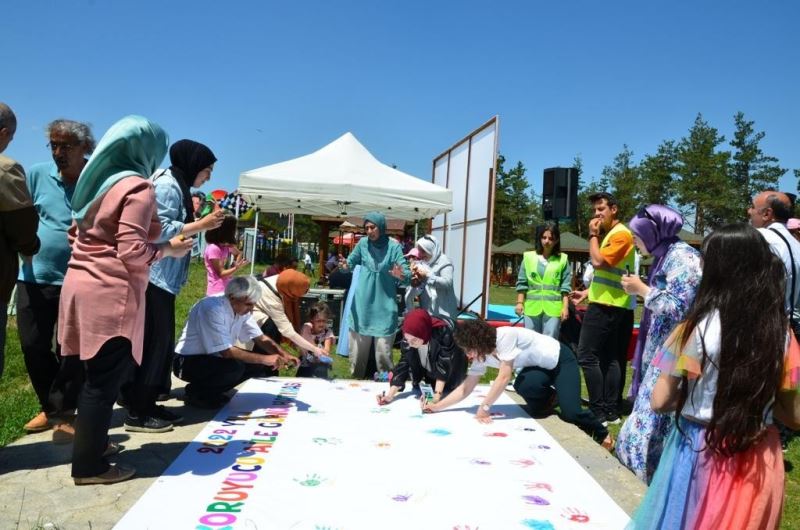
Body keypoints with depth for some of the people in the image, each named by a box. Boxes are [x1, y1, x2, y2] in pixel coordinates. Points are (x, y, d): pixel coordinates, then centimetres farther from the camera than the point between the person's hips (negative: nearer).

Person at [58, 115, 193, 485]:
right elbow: (132, 252, -17)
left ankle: (90, 443, 31)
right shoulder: (138, 187, -11)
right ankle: (89, 465, 10)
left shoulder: (97, 180, 16)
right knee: (105, 380, 0)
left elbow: (77, 233, 21)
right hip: (111, 293, -9)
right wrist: (169, 249, -3)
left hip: (81, 284, 9)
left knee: (96, 375, 18)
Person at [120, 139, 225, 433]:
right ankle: (137, 413, 4)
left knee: (161, 342, 13)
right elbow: (160, 231, -22)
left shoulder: (177, 186, 17)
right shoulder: (167, 185, -12)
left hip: (164, 278, 10)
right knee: (152, 342, -5)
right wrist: (202, 225, -19)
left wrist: (204, 222, 9)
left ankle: (147, 404, 21)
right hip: (154, 277, -10)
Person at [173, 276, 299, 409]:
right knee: (234, 367, -32)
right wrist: (265, 359, -30)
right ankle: (195, 392, -6)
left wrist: (283, 356, -16)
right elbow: (226, 352, -31)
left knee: (262, 365, -4)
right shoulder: (212, 309, -28)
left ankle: (211, 391, 7)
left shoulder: (241, 308, -4)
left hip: (213, 357, 8)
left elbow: (261, 339, 1)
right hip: (188, 362, -8)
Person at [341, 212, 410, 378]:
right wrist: (345, 265, -7)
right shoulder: (363, 243, 1)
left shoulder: (394, 246, -7)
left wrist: (401, 276, -33)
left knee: (383, 350, -2)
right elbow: (351, 261, 16)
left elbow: (407, 273, -10)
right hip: (363, 304, 3)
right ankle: (357, 379, 26)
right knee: (358, 347, 9)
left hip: (384, 305, -2)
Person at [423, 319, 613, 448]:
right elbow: (465, 388, -10)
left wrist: (484, 408, -31)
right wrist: (436, 406, -19)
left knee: (570, 413, -19)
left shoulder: (505, 336, -34)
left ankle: (602, 434, 13)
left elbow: (504, 377, -35)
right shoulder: (480, 356, -12)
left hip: (560, 360, -6)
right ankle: (548, 398, 9)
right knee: (522, 385, -27)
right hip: (539, 368, 6)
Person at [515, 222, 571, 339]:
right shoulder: (529, 257, 6)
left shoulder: (563, 259, 3)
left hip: (553, 308, -1)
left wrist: (565, 307, -4)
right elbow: (522, 283, 8)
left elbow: (565, 286, 2)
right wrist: (520, 302, 3)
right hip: (532, 307, 2)